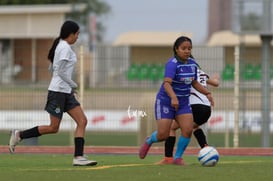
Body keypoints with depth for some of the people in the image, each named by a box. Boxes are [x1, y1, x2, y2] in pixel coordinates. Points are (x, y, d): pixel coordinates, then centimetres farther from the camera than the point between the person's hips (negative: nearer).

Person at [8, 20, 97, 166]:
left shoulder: (60, 46, 15)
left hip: (66, 93, 10)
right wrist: (73, 85, -8)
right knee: (53, 128, -5)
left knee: (82, 121, -1)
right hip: (58, 91, -10)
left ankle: (78, 157, -7)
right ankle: (19, 135, 7)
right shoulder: (65, 47, -14)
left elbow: (52, 68, 21)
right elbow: (60, 71, -20)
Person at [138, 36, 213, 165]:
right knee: (163, 135, -6)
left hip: (183, 103, 6)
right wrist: (173, 98, -50)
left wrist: (207, 93, 11)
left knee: (188, 130, -11)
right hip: (166, 101, -6)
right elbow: (167, 83, -35)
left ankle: (178, 158, 7)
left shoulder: (192, 64, 2)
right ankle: (149, 141, 29)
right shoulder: (172, 64, -22)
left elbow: (194, 83, 18)